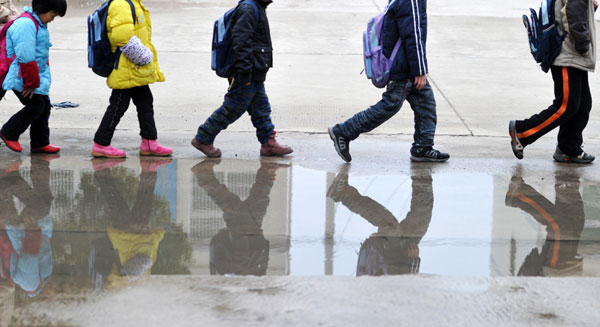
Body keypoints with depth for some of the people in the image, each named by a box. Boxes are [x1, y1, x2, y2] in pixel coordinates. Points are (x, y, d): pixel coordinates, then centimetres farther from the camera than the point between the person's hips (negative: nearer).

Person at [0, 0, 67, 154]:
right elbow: (25, 58, -26)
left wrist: (35, 80, 21)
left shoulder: (38, 24, 13)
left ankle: (40, 143, 21)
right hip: (22, 77, -10)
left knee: (44, 106, 11)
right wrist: (31, 82, -22)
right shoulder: (26, 25, -22)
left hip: (36, 76, 10)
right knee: (35, 106, -10)